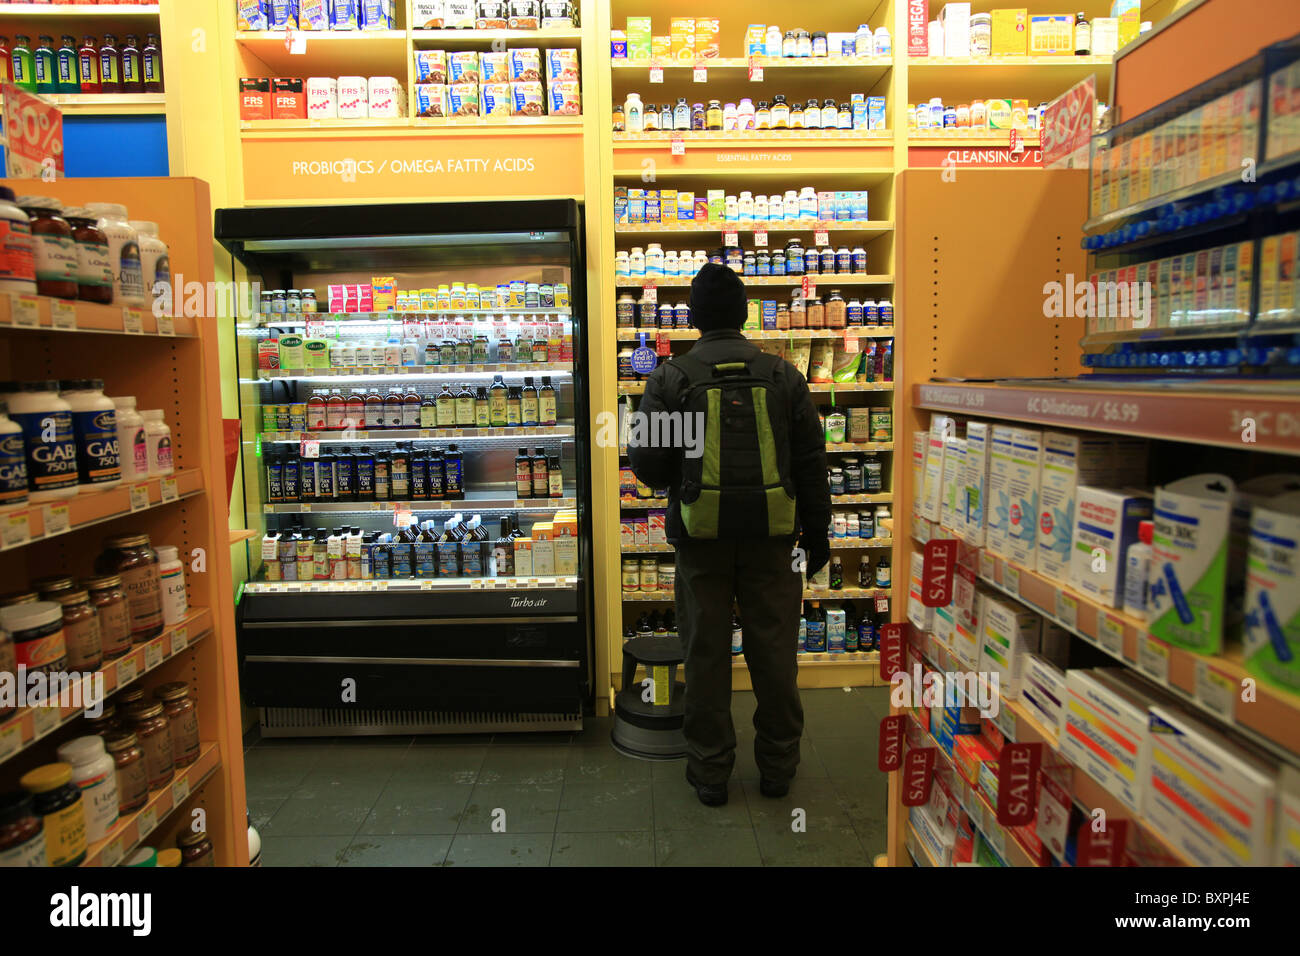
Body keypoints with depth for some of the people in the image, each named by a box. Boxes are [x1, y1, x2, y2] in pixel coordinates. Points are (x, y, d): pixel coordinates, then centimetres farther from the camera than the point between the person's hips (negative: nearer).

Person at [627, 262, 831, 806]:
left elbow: (647, 463, -7)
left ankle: (710, 771, 21)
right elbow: (811, 462, 3)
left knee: (706, 652, 10)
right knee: (775, 650, 13)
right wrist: (817, 533, 11)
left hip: (702, 535, -1)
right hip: (770, 535, 2)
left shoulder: (670, 379, -5)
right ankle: (778, 766, 27)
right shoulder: (783, 375, 1)